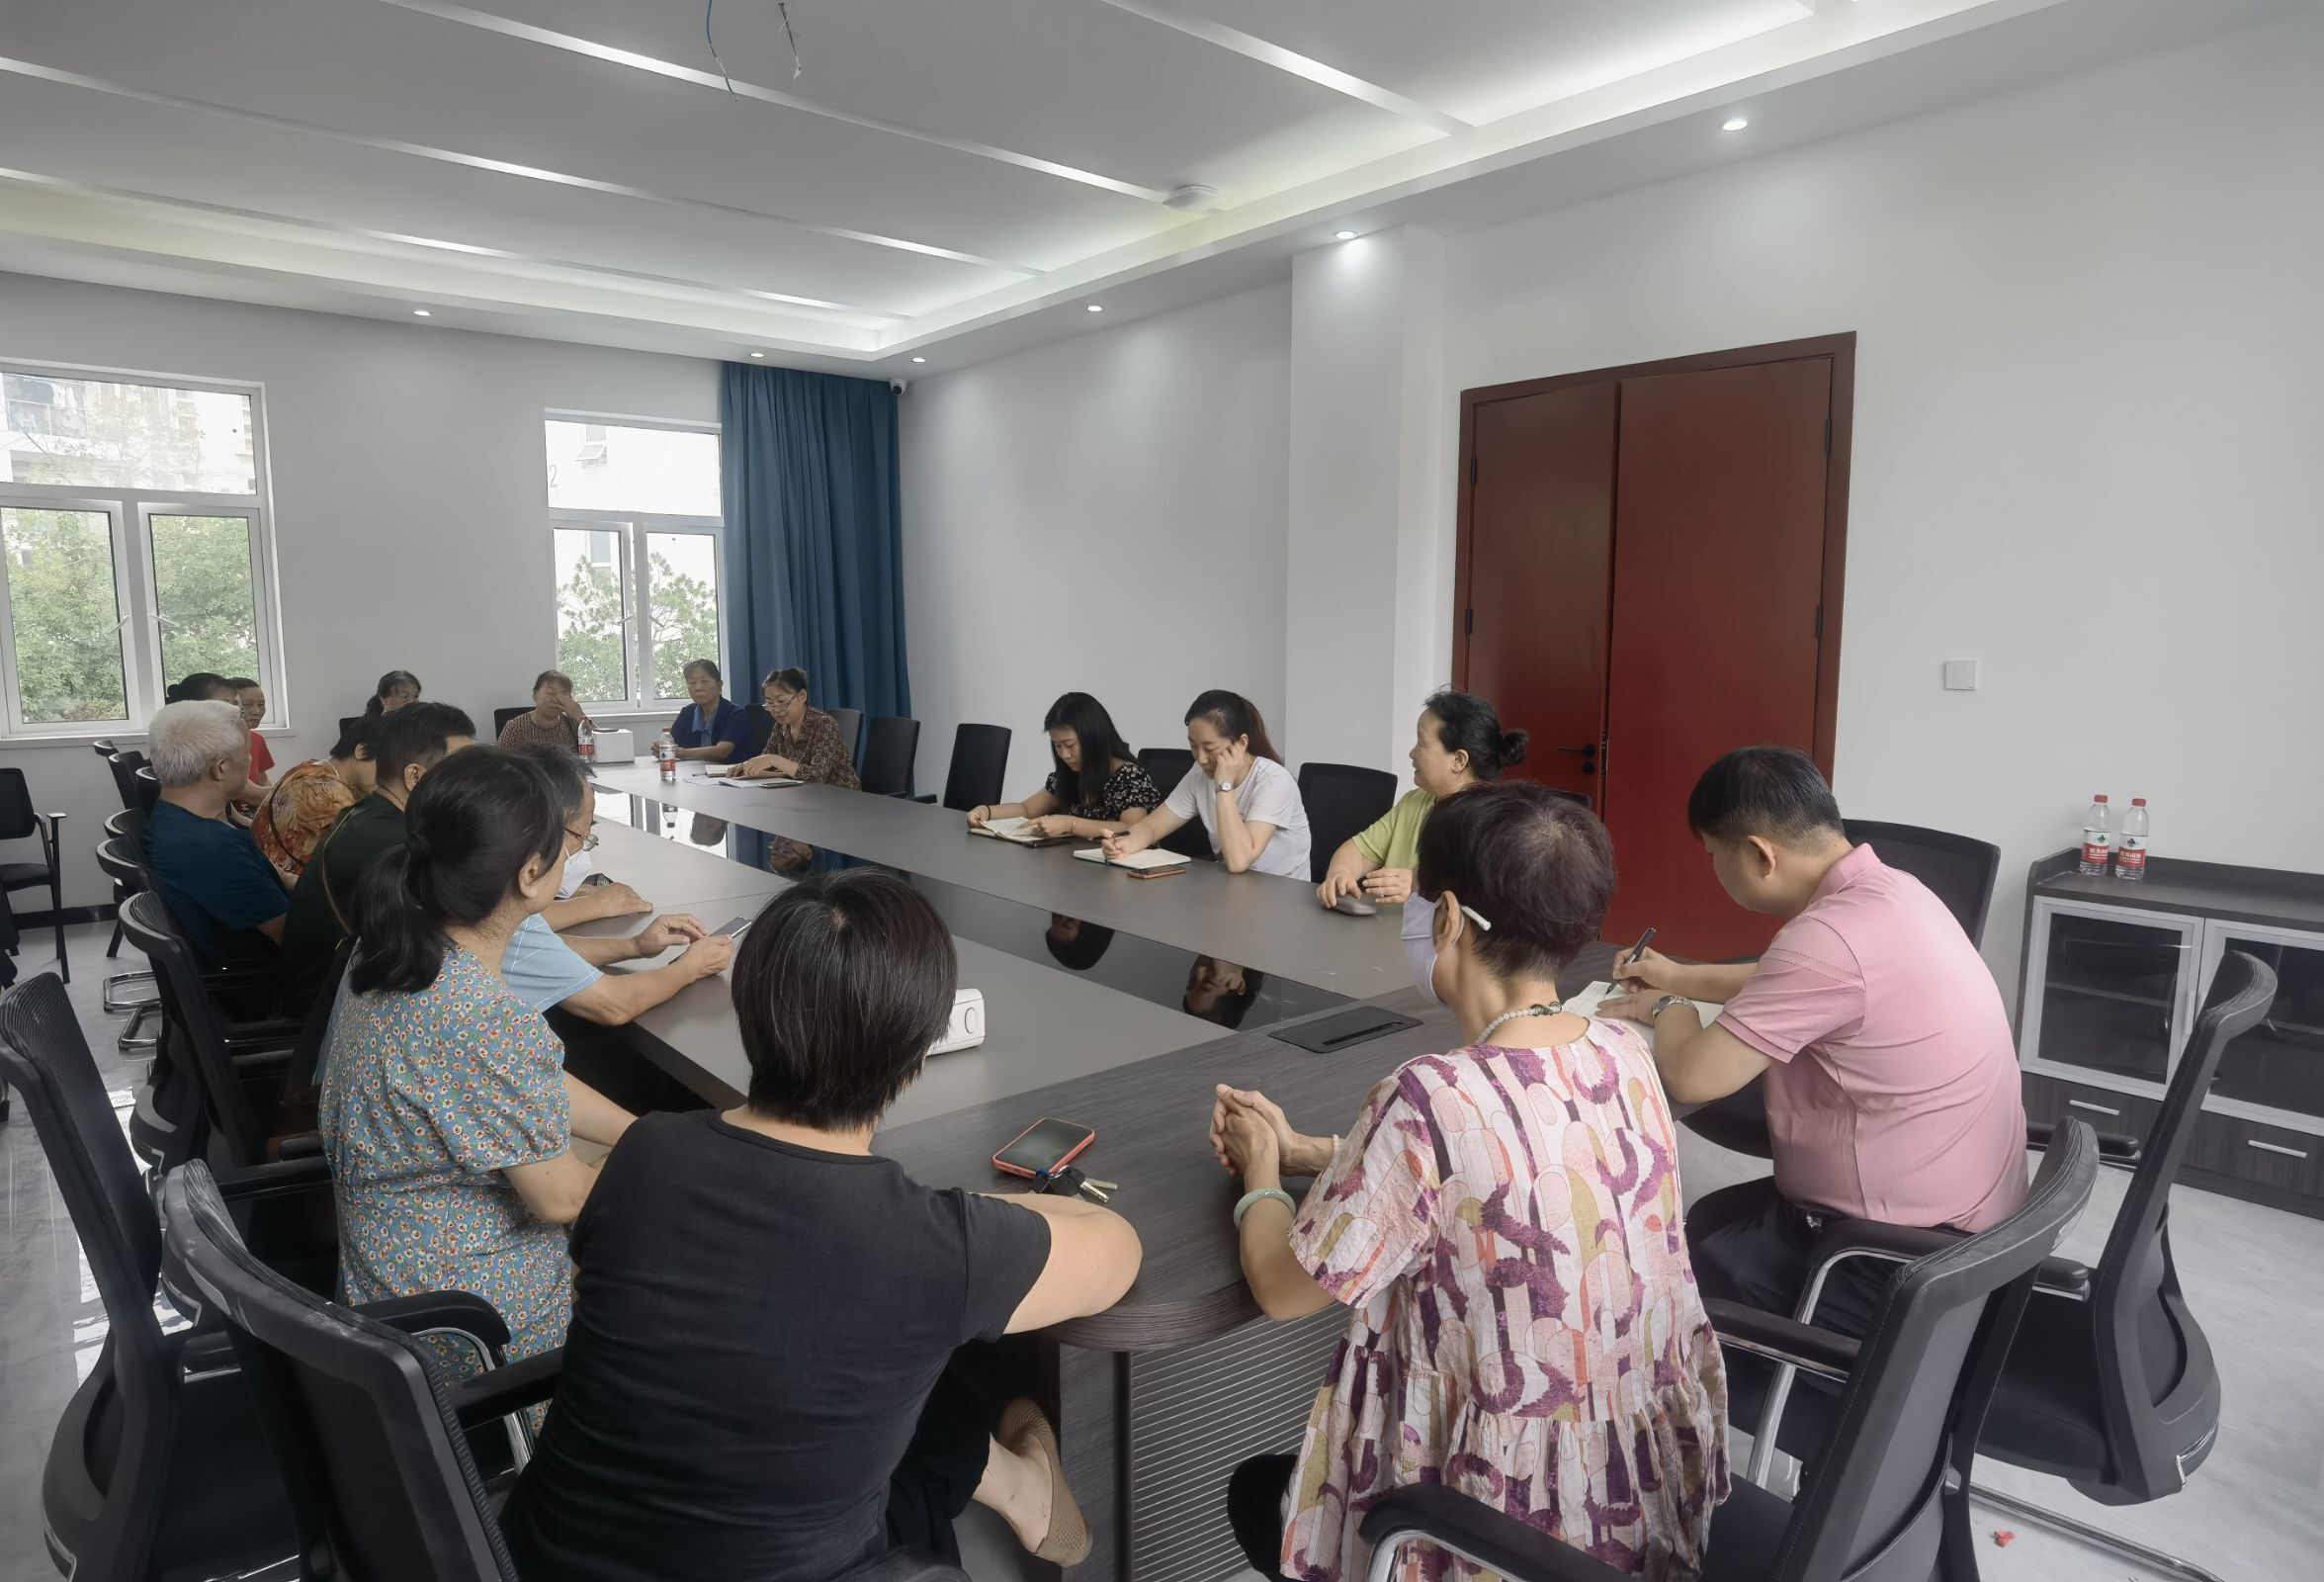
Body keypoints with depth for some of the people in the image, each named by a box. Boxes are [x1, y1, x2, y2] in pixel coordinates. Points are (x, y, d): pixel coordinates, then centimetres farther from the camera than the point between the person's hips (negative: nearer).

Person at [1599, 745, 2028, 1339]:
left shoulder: (1832, 934, -30)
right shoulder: (1885, 889, 1)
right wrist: (1681, 979, 21)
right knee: (1708, 1219, 24)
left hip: (1904, 1259, -9)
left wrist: (1669, 1010, -4)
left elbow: (1692, 1076, -24)